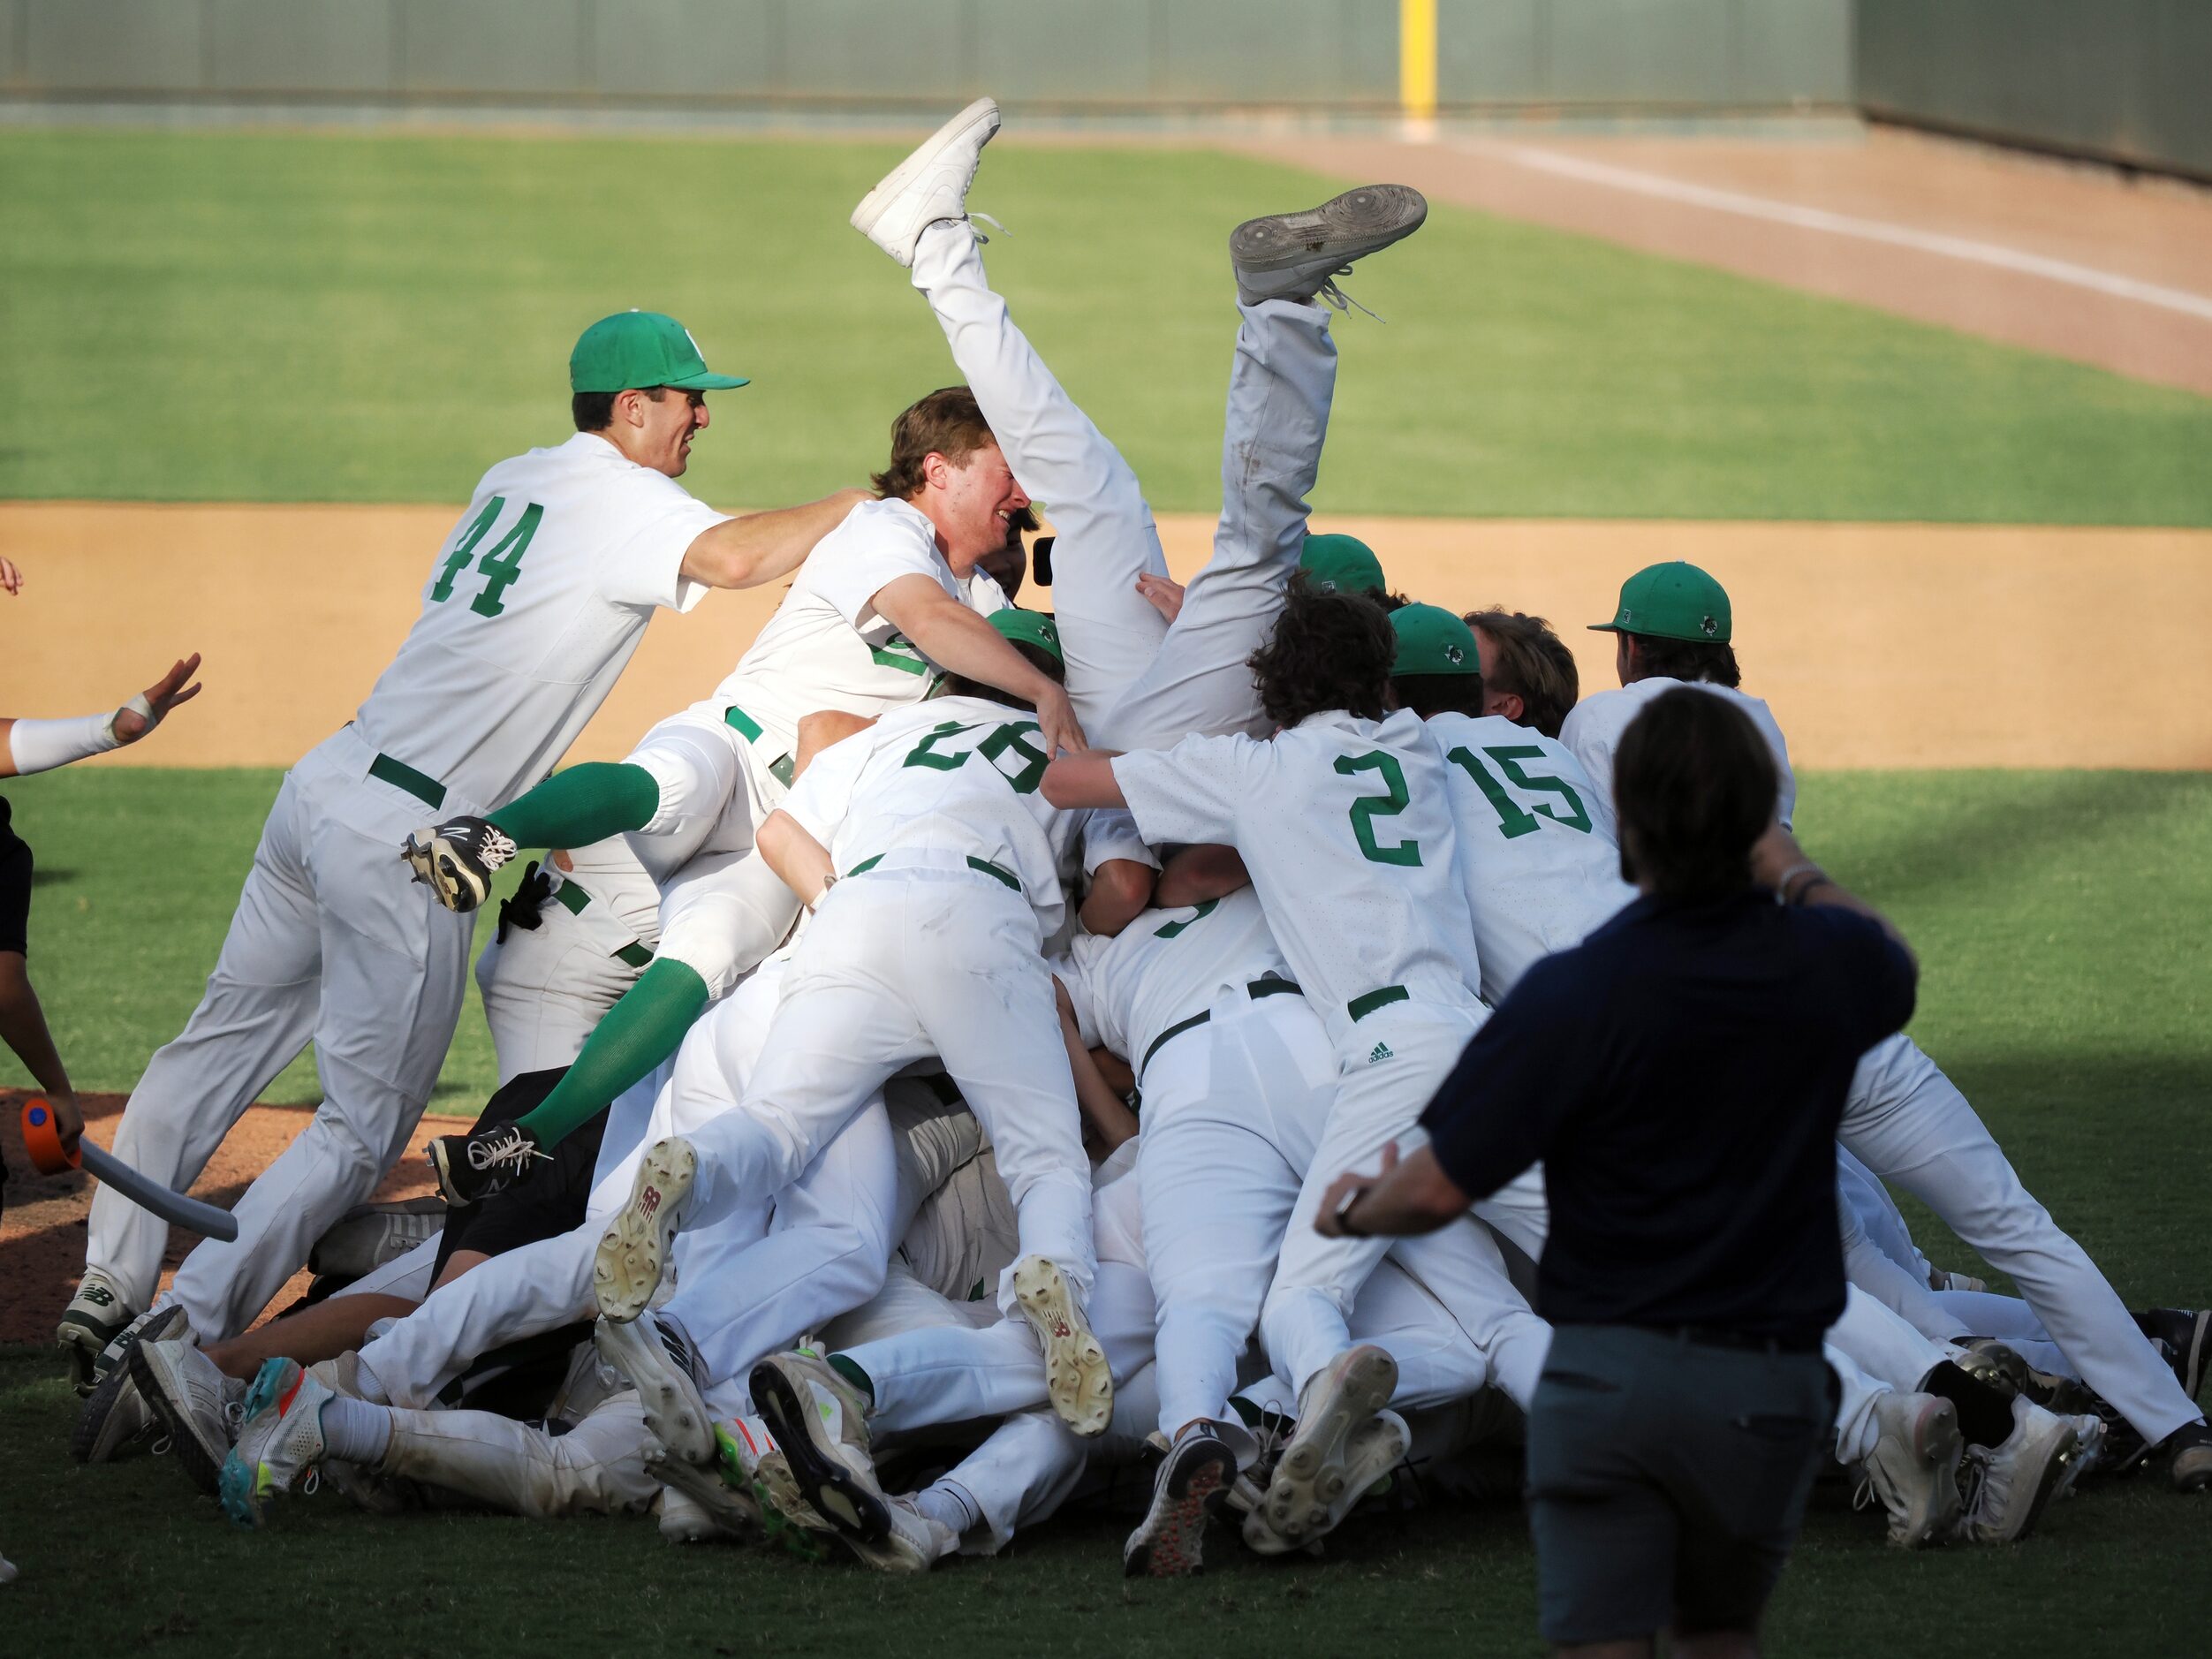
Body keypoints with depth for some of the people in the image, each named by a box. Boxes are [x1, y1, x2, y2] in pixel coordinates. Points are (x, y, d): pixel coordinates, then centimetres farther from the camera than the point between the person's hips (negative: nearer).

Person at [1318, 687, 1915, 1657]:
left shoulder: (1574, 994, -15)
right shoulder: (1827, 965, -3)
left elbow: (1439, 1187, -11)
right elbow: (1897, 968, 26)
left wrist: (1353, 1212, 10)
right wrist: (1794, 873, 39)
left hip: (1605, 1368, -3)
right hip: (1766, 1382, 3)